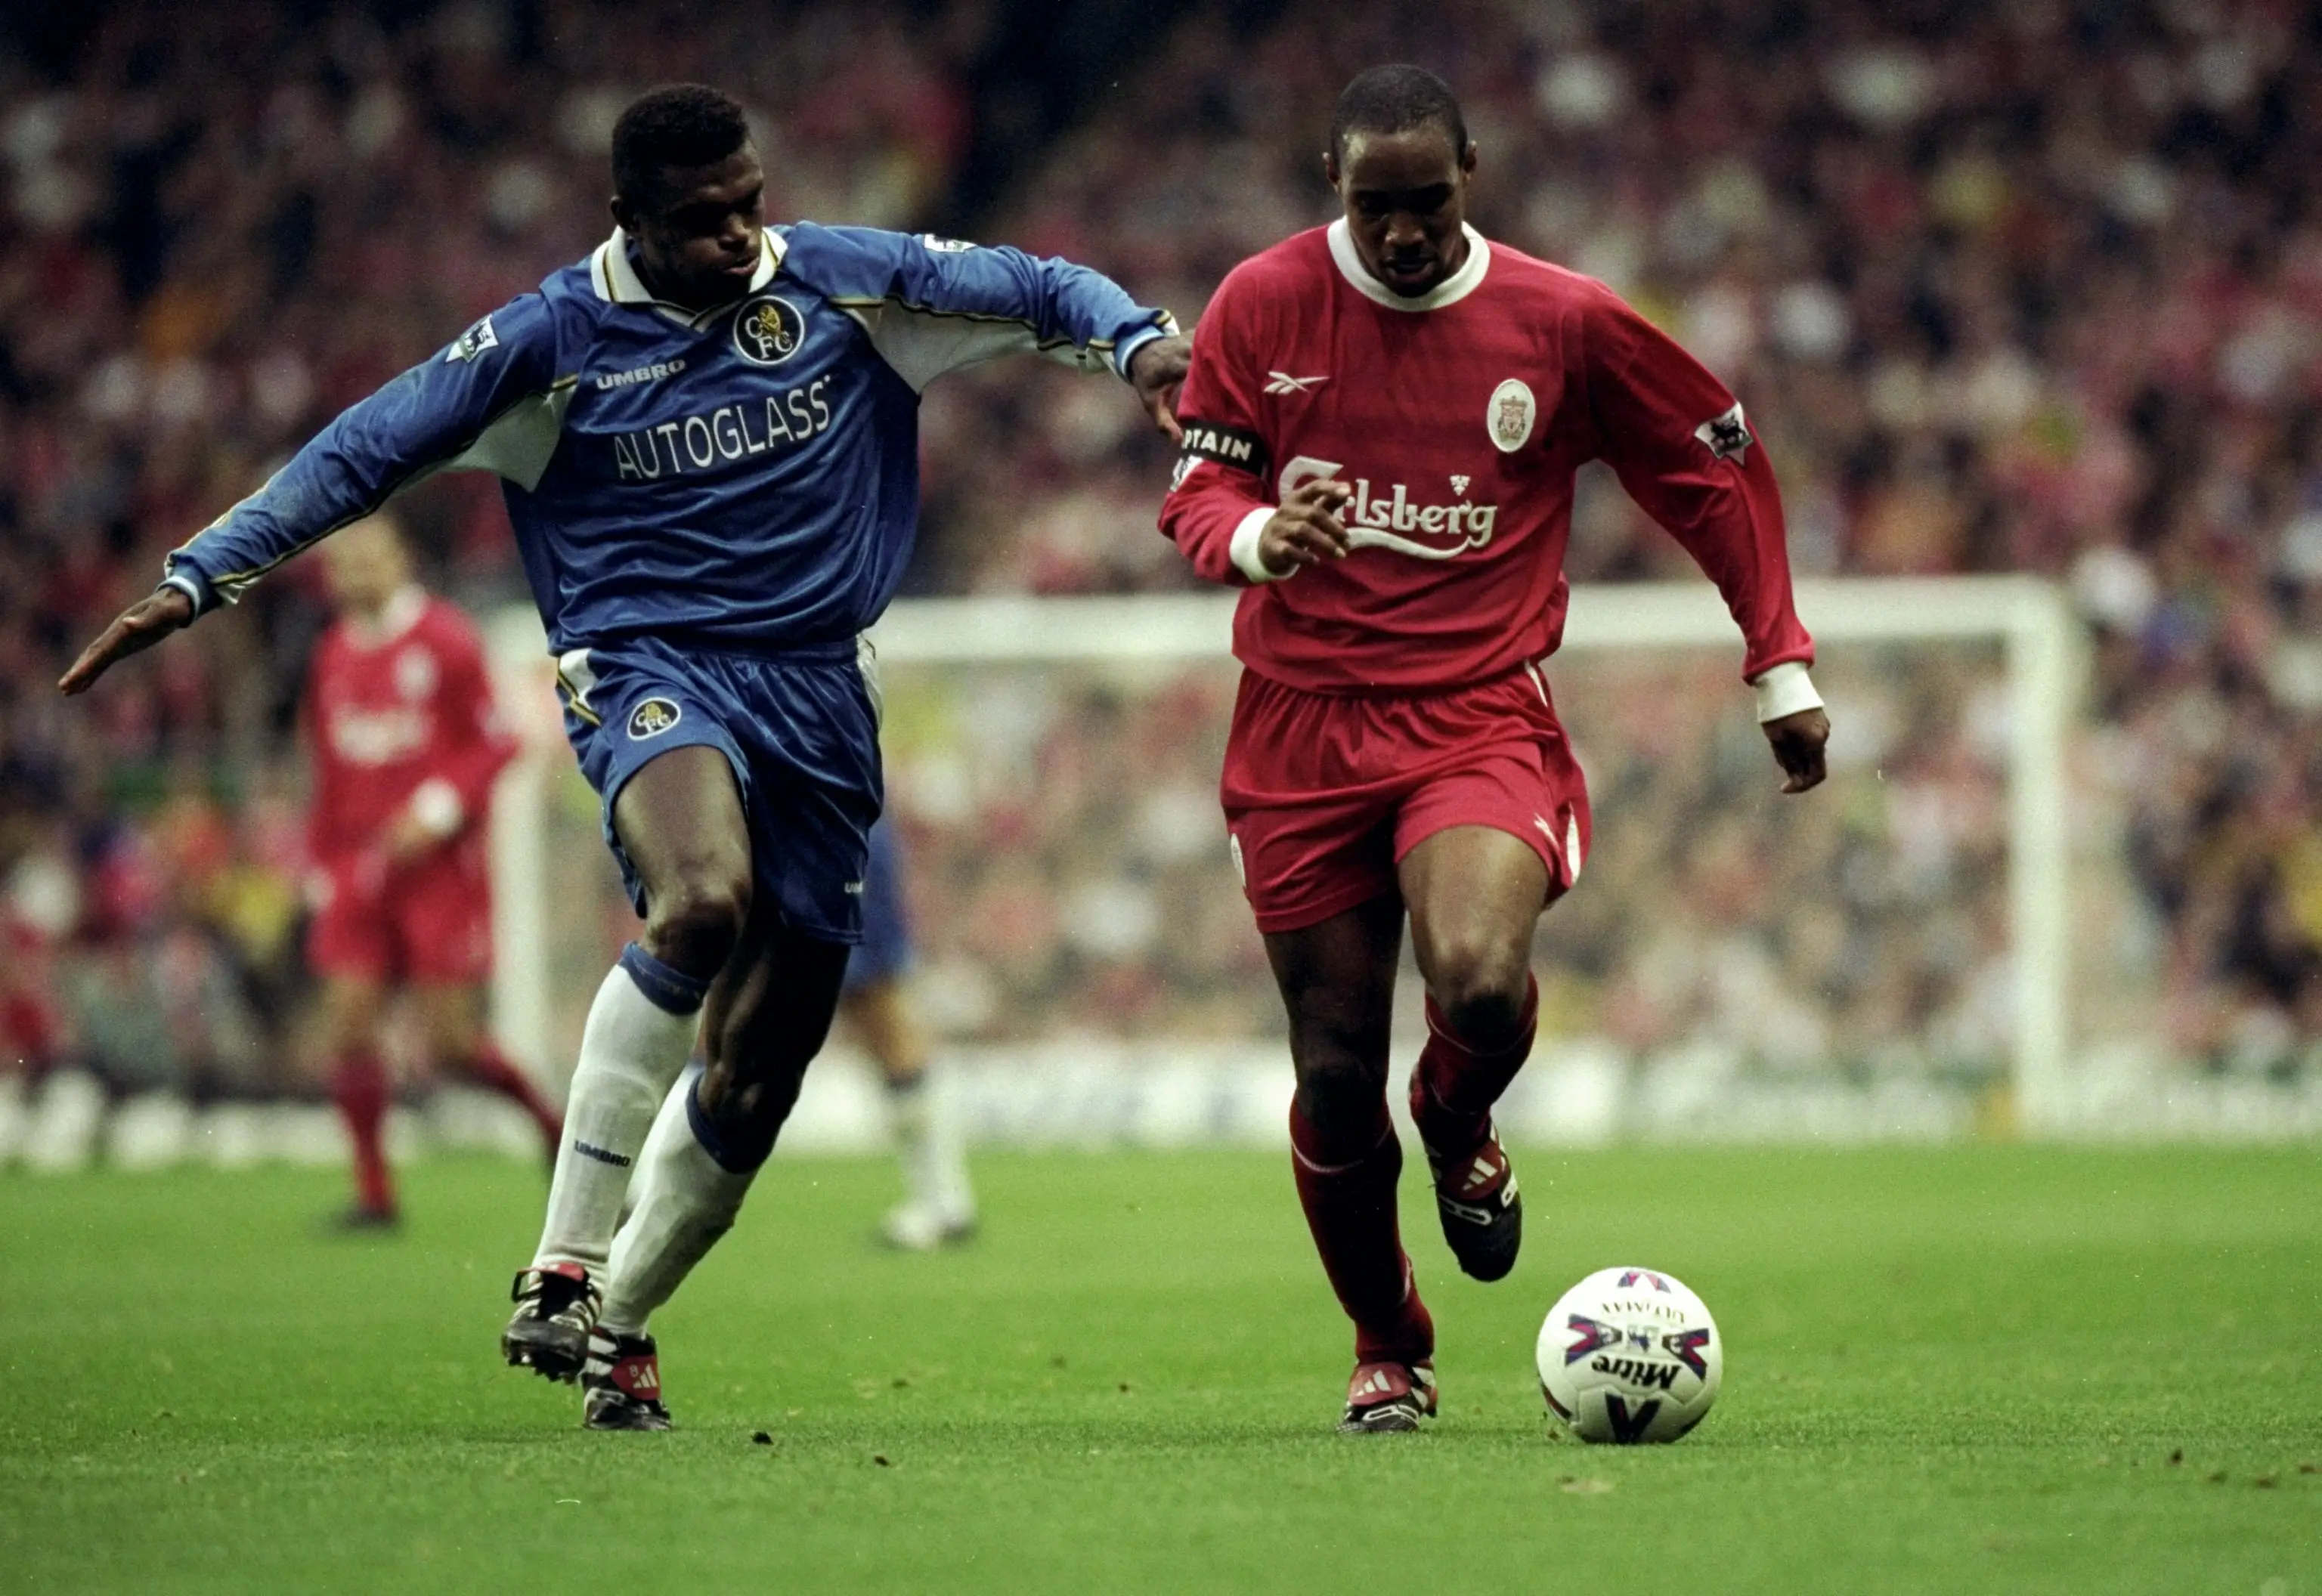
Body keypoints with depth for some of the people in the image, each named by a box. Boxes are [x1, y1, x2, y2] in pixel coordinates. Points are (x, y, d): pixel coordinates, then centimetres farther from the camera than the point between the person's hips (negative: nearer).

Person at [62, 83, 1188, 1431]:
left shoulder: (843, 283, 5)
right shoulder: (557, 341, -1)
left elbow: (1030, 290, 8)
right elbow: (366, 454, 2)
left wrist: (1138, 340, -13)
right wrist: (197, 583, -1)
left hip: (820, 694, 4)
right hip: (648, 665, -4)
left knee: (758, 1069, 4)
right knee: (705, 903, -36)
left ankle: (620, 1322, 27)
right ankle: (563, 1270, -28)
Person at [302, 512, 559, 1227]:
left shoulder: (446, 642, -6)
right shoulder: (332, 658, 11)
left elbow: (494, 742, -6)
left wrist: (439, 809, -18)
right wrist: (321, 868, 13)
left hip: (439, 865, -5)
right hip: (359, 869, 5)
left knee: (451, 1040, -5)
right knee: (347, 1025, -7)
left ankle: (548, 1117, 22)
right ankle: (374, 1189, 0)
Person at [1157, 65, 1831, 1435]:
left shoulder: (1566, 322, -2)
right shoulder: (1265, 305, 0)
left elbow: (1720, 469, 10)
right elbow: (1195, 496, 4)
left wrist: (1783, 665, 8)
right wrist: (1259, 537, -20)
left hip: (1479, 716, -2)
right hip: (1303, 719, 2)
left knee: (1480, 980, -30)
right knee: (1335, 1070, 2)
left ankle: (1462, 1135, 8)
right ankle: (1389, 1357, 26)